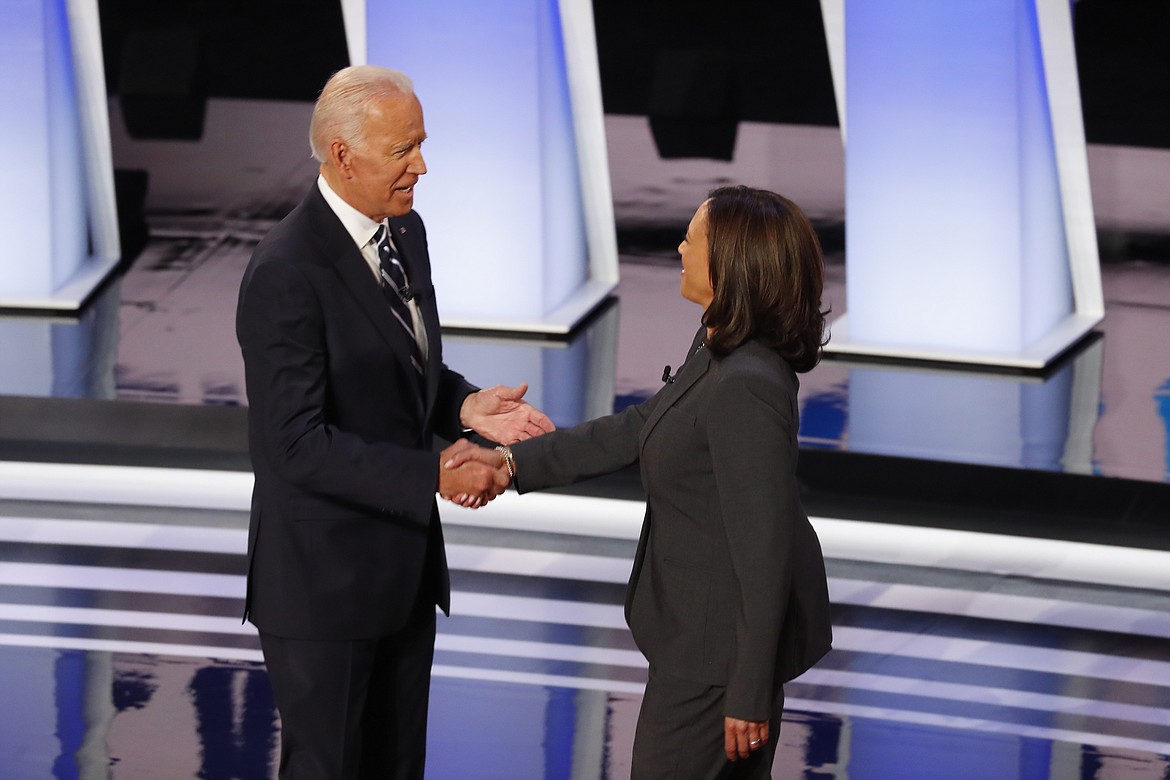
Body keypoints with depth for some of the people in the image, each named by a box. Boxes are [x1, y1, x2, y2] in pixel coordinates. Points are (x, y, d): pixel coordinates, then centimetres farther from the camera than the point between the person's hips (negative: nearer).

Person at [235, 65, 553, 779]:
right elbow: (297, 444, -25)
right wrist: (433, 475, -25)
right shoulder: (285, 275, -23)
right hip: (323, 575, -8)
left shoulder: (405, 232, 5)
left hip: (404, 561, 8)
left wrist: (465, 406, -4)